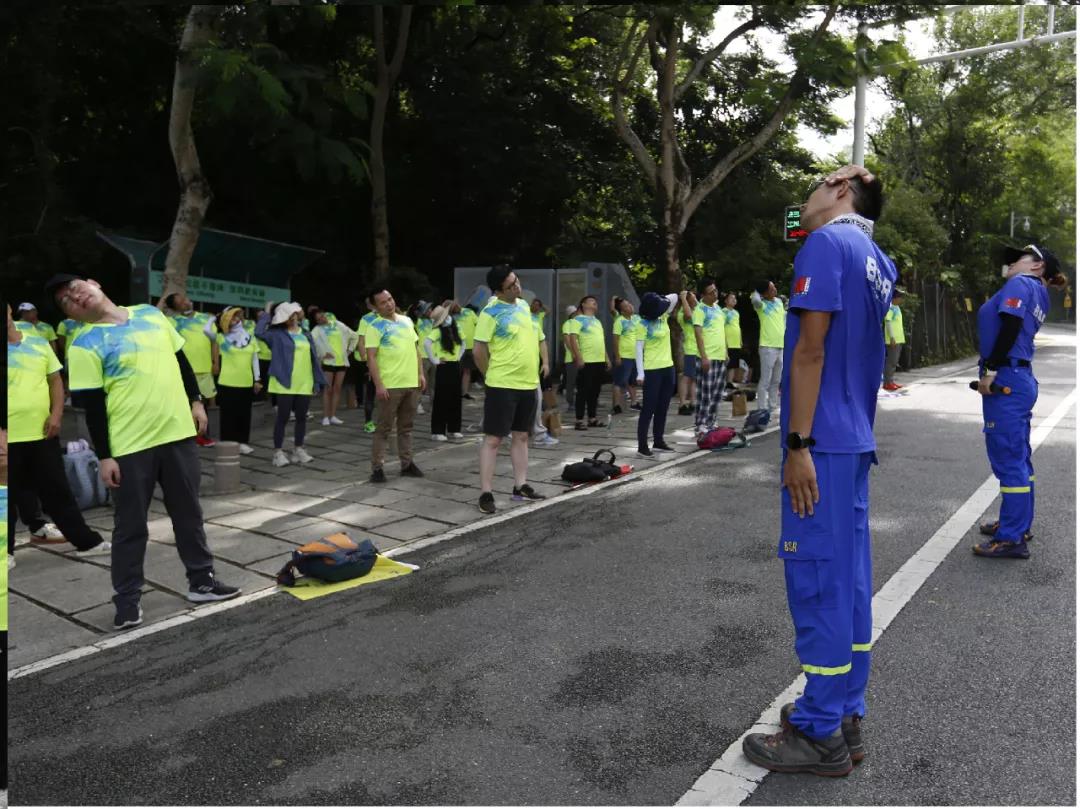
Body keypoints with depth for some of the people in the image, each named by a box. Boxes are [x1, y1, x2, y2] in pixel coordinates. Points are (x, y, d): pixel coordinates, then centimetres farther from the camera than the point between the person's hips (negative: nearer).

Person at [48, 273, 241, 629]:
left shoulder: (150, 314, 7)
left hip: (178, 432, 4)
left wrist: (196, 401, 10)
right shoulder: (85, 344, -7)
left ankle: (201, 581, 28)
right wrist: (104, 456, -10)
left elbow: (181, 359, 15)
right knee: (130, 525, 5)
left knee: (189, 514, 14)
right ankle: (127, 599, 19)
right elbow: (93, 405, -9)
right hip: (130, 446, -4)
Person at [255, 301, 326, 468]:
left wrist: (317, 382, 8)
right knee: (283, 418, 1)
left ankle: (298, 449, 22)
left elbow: (314, 359, 12)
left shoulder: (306, 335, 13)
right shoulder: (277, 334, -1)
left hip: (305, 385, 5)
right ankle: (278, 452, 8)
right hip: (285, 384, -5)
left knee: (301, 418, 11)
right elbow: (259, 332, -20)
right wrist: (266, 313, -9)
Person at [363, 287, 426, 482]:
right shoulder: (374, 326, -7)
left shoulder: (406, 321, 11)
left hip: (412, 383, 6)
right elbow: (371, 358, -12)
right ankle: (377, 468, 5)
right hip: (390, 385, -6)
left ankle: (407, 464, 22)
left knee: (406, 426, 13)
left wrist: (420, 373, 9)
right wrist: (378, 385, -19)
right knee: (383, 428, 0)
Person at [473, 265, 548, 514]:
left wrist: (544, 361, 15)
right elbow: (478, 350, -14)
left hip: (529, 384, 7)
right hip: (502, 386, -7)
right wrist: (491, 375, -5)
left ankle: (520, 487, 24)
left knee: (521, 436, 14)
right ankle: (486, 493, 1)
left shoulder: (524, 305, 10)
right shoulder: (491, 312, -13)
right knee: (493, 438, -3)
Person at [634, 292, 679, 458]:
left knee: (663, 407, 13)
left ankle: (658, 442, 23)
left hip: (668, 368, 7)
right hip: (652, 370, -7)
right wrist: (640, 373, -20)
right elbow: (638, 349, -15)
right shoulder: (644, 325, -12)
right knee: (649, 408, -5)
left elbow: (673, 298, 16)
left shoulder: (663, 318, 6)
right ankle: (642, 445, -2)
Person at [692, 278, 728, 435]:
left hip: (720, 356, 8)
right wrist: (704, 357, -21)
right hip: (708, 357, -8)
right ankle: (700, 425, 1)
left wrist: (726, 352, 19)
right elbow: (698, 334, -16)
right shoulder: (700, 309, -10)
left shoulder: (718, 307, 15)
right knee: (705, 393, -5)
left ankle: (710, 422, 22)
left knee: (717, 393, 12)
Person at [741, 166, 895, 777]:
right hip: (857, 440, 9)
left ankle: (820, 734, 8)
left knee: (817, 578, -3)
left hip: (823, 440, -9)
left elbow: (811, 348, -16)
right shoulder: (879, 262, 17)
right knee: (849, 575, 12)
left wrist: (799, 444, -18)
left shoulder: (827, 242, -9)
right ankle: (846, 718, 22)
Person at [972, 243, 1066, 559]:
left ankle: (1012, 539, -2)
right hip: (1021, 379, 10)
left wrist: (990, 370, -19)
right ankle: (1018, 524, 29)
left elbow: (1010, 326, -19)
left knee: (1009, 460, -6)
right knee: (1017, 458, 17)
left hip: (1005, 380, -10)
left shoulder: (1020, 284, -6)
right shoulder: (1038, 294, 21)